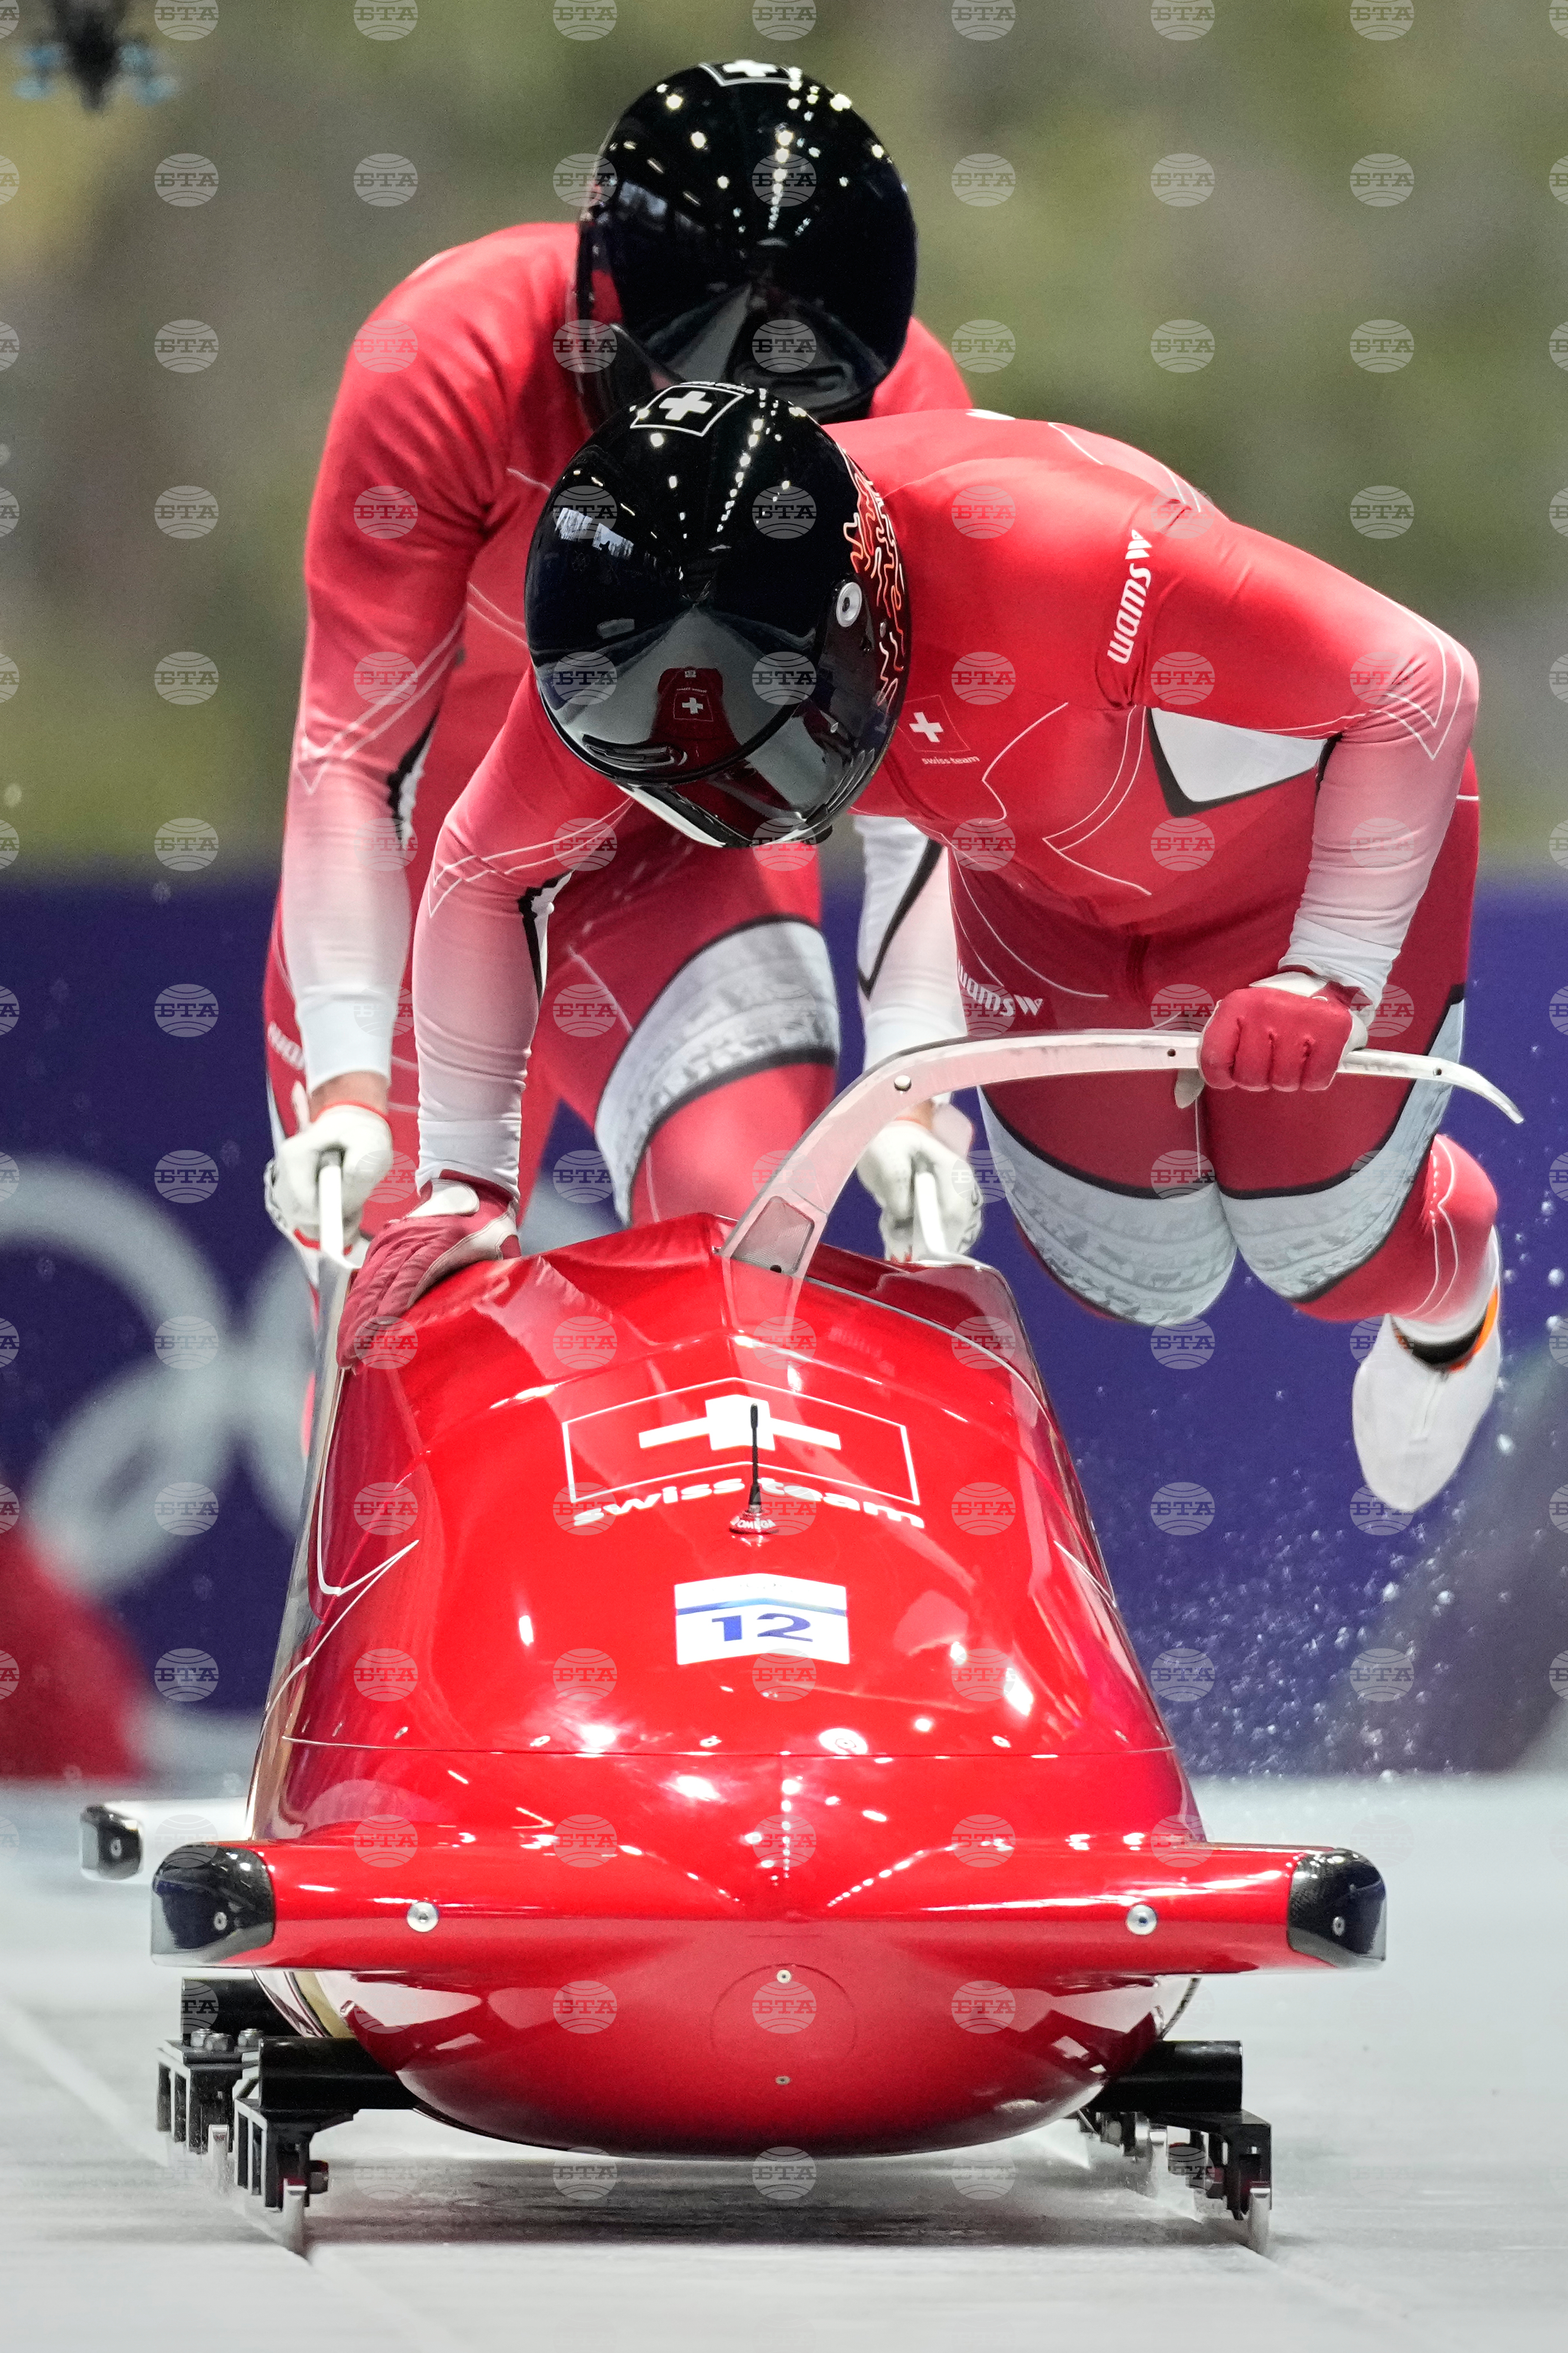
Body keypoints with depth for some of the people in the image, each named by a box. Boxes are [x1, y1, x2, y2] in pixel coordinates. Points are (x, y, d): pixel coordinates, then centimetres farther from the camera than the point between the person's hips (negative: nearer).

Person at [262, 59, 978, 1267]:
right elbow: (350, 750, -25)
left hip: (687, 866, 1)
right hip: (423, 867, -1)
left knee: (739, 1220, -22)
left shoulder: (903, 406, -22)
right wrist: (346, 1078, -34)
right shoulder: (448, 362, -28)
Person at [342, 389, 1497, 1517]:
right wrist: (463, 1176, -12)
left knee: (1323, 1250, 4)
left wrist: (1334, 970, -36)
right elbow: (479, 872, -11)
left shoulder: (1062, 558, -45)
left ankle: (1452, 1292, 40)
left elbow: (1425, 687, -35)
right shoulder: (622, 642, -30)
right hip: (1059, 884, 5)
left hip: (1309, 837, -4)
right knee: (1136, 1271, 5)